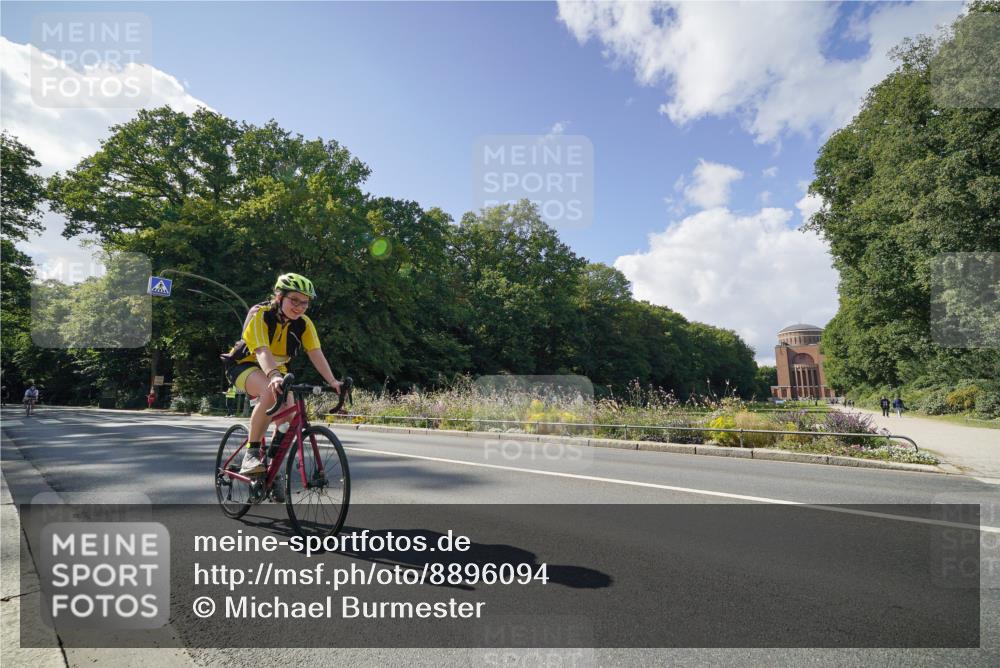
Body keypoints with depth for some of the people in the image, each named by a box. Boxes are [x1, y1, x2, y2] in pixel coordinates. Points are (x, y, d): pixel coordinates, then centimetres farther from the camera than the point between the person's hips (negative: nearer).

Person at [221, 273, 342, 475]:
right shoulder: (259, 314, -26)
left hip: (276, 369, 5)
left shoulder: (304, 324, -14)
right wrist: (274, 375, -59)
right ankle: (251, 452, -25)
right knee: (271, 392, -36)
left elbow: (316, 354, -24)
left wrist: (332, 381, -39)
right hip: (245, 365, -5)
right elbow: (262, 351, -40)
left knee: (287, 417, -11)